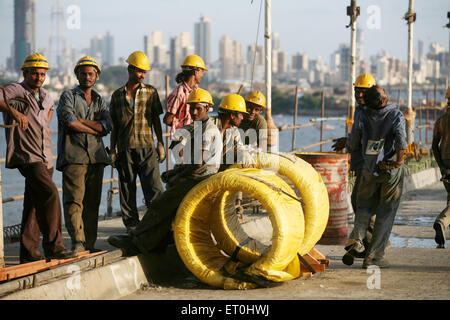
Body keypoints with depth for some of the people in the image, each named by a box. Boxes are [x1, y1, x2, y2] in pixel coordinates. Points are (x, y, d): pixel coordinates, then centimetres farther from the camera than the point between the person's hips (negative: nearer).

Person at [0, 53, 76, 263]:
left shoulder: (44, 96, 17)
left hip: (45, 157, 8)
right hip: (27, 156, -8)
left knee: (35, 202, 8)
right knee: (50, 194, -21)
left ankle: (28, 251, 11)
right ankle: (53, 246, -17)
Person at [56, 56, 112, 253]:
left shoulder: (99, 101, 20)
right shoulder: (68, 97, 8)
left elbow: (107, 126, 3)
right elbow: (70, 121, -10)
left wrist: (80, 121, -5)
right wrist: (95, 129, -3)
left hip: (96, 156, 5)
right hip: (74, 156, -5)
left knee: (92, 201, 4)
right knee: (74, 200, -14)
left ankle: (90, 243, 7)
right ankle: (77, 242, -20)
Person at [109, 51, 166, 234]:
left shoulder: (151, 92, 8)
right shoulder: (117, 95, 9)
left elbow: (156, 120, 9)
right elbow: (114, 126, 12)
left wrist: (161, 144, 3)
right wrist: (112, 150, 7)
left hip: (147, 148, -1)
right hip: (125, 149, 1)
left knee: (154, 188, -10)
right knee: (127, 190, 3)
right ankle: (131, 226, 11)